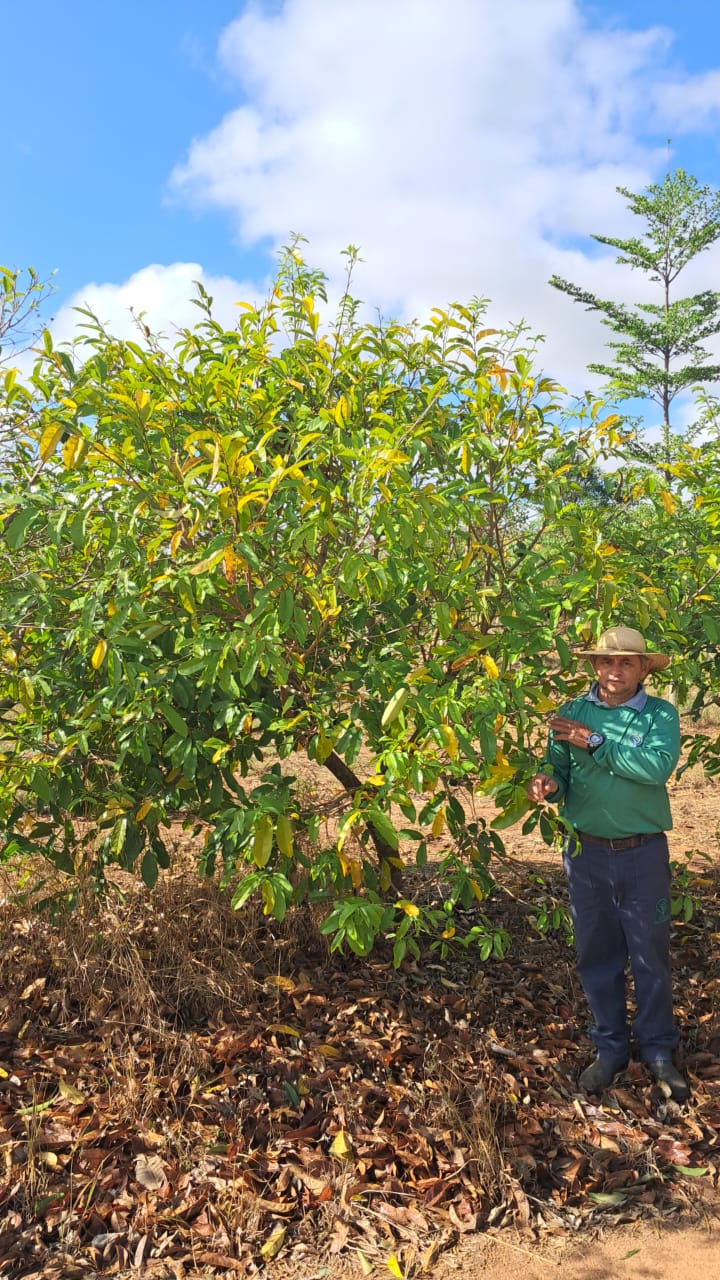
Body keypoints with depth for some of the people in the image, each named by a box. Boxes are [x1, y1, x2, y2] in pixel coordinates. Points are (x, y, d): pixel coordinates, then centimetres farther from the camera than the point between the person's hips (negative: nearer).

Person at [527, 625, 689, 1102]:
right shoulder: (571, 713, -1)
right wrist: (548, 784, -23)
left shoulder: (660, 714, -8)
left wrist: (594, 743, -23)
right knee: (597, 955, 14)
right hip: (587, 853, 2)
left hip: (643, 854, -2)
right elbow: (556, 768, 0)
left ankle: (659, 1050, 31)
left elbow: (659, 765, -24)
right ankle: (610, 1049, 32)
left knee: (651, 956, 12)